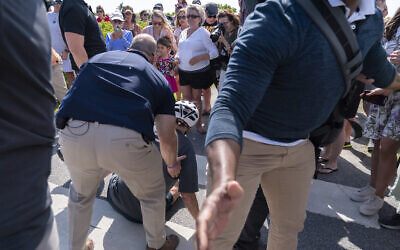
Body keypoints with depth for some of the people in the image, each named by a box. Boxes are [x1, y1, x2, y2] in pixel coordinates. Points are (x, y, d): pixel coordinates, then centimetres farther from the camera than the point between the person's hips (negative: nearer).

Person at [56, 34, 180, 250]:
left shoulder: (97, 58, 27)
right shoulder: (158, 78, 20)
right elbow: (167, 137, 14)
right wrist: (172, 164, 34)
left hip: (73, 133, 3)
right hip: (126, 140, -2)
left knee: (81, 194, 34)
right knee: (152, 194, 28)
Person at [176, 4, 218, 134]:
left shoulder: (203, 33, -7)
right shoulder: (183, 33, 12)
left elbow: (214, 52, -13)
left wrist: (198, 58, -24)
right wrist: (176, 57, 1)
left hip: (199, 72, -5)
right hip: (183, 71, 5)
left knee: (196, 98, 4)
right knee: (186, 97, 8)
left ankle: (198, 124, 19)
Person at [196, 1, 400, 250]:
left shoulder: (373, 20, -2)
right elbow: (231, 106, -35)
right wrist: (223, 181, -52)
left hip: (300, 145, 7)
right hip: (244, 143, -6)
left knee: (289, 227, 23)